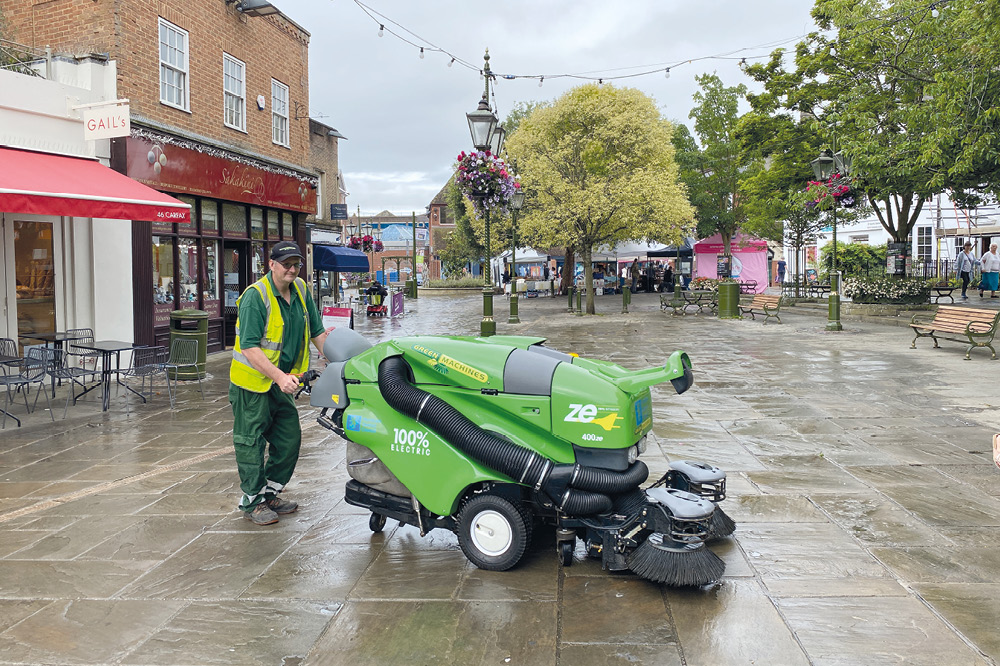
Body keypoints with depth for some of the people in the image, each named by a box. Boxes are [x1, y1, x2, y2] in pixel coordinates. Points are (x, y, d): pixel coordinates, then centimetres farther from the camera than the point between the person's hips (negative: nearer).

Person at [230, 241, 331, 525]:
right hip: (252, 382, -7)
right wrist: (279, 376, -35)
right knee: (251, 442, 1)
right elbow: (249, 347, -25)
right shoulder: (255, 295, -20)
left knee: (290, 439, 11)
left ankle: (270, 493, 26)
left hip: (282, 381, 7)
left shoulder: (301, 290, 2)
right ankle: (252, 502, 14)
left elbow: (316, 331, 9)